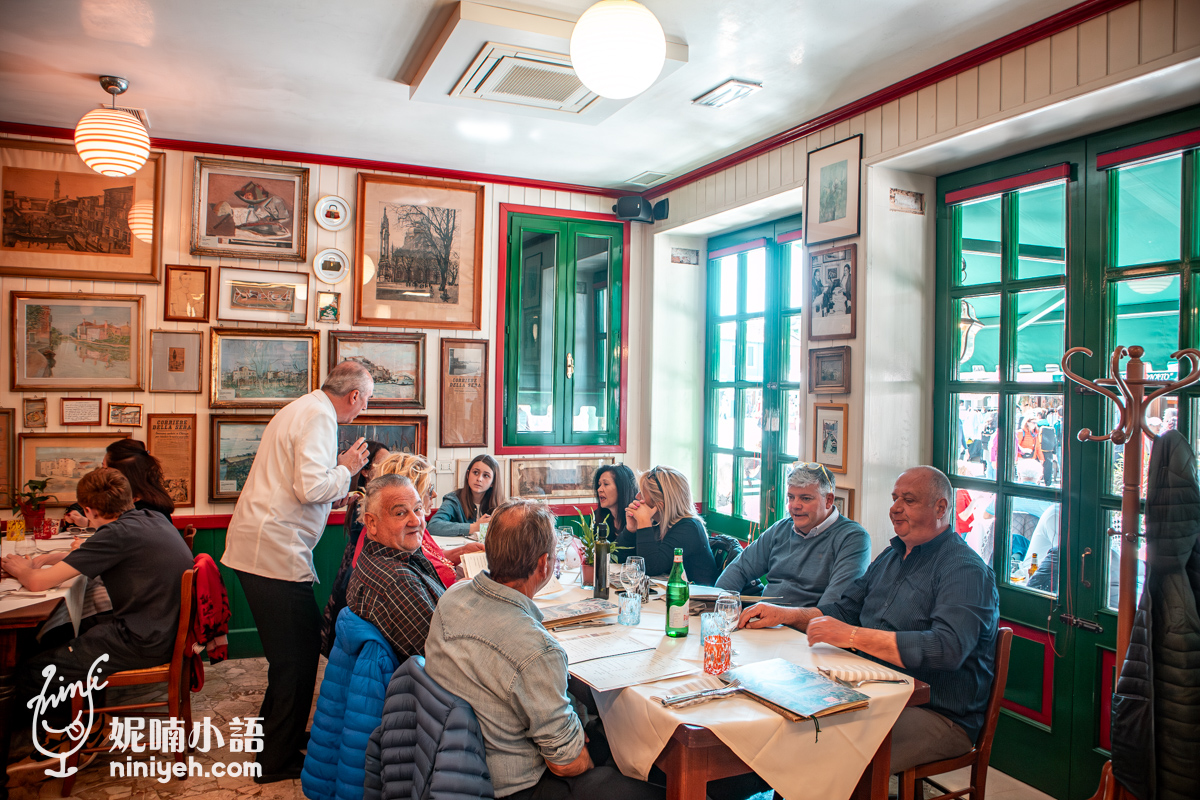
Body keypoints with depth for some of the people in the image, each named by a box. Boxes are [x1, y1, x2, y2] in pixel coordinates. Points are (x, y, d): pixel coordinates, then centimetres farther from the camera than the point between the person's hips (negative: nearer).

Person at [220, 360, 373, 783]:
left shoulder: (303, 408, 18)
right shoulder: (319, 417, -15)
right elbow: (311, 488, -23)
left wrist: (338, 465, 17)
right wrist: (346, 470, -7)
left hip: (256, 546, 11)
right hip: (275, 552, -11)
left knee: (293, 649, 20)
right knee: (297, 654, -1)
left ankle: (274, 736, 34)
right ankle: (279, 760, 11)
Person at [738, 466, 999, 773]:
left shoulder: (966, 570, -12)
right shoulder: (891, 556, 16)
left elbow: (948, 649, -27)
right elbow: (843, 611, 21)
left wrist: (852, 635, -29)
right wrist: (785, 615, 4)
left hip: (939, 715, -8)